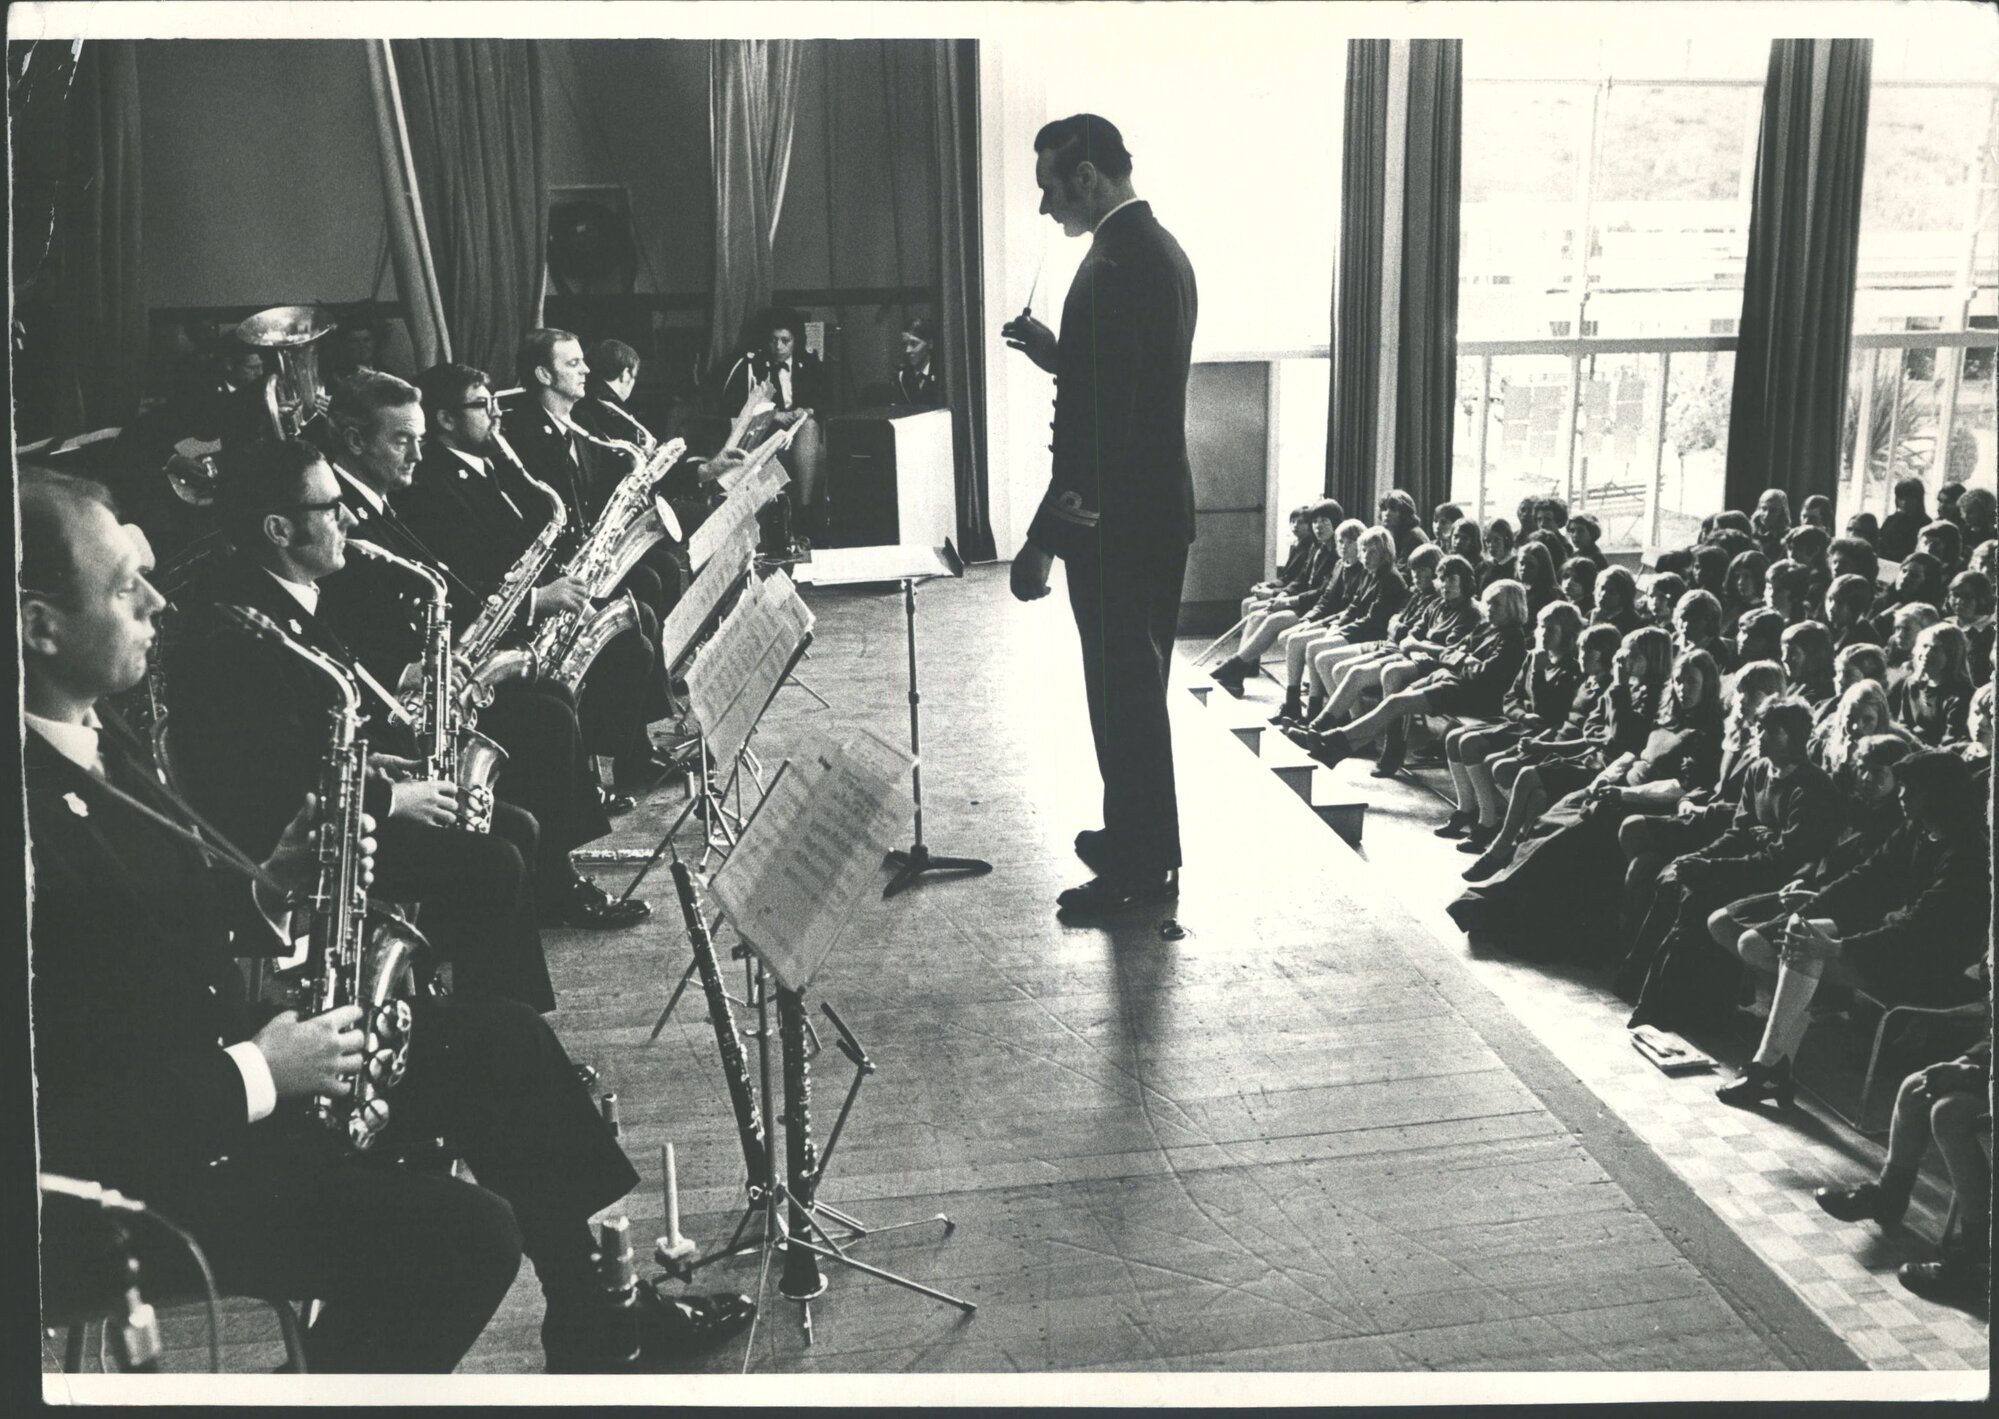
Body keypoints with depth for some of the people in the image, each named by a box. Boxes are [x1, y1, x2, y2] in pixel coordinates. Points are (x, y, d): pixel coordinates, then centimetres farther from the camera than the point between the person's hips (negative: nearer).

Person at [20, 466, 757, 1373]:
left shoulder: (88, 738, 2)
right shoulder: (33, 822, -29)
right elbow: (52, 1112, -29)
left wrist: (275, 880, -2)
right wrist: (256, 1077, -23)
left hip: (230, 1041, 10)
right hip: (149, 1165, -10)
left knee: (505, 1043, 11)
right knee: (463, 1234, -21)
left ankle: (597, 1327, 25)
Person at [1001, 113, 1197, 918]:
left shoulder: (1117, 263, -19)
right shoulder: (1159, 249, 12)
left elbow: (1098, 420, -24)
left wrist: (1044, 539, -23)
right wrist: (1058, 355, 9)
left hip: (1115, 521, -10)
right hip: (1157, 509, 10)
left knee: (1123, 690, 0)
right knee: (1137, 684, 19)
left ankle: (1142, 869, 12)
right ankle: (1138, 840, 33)